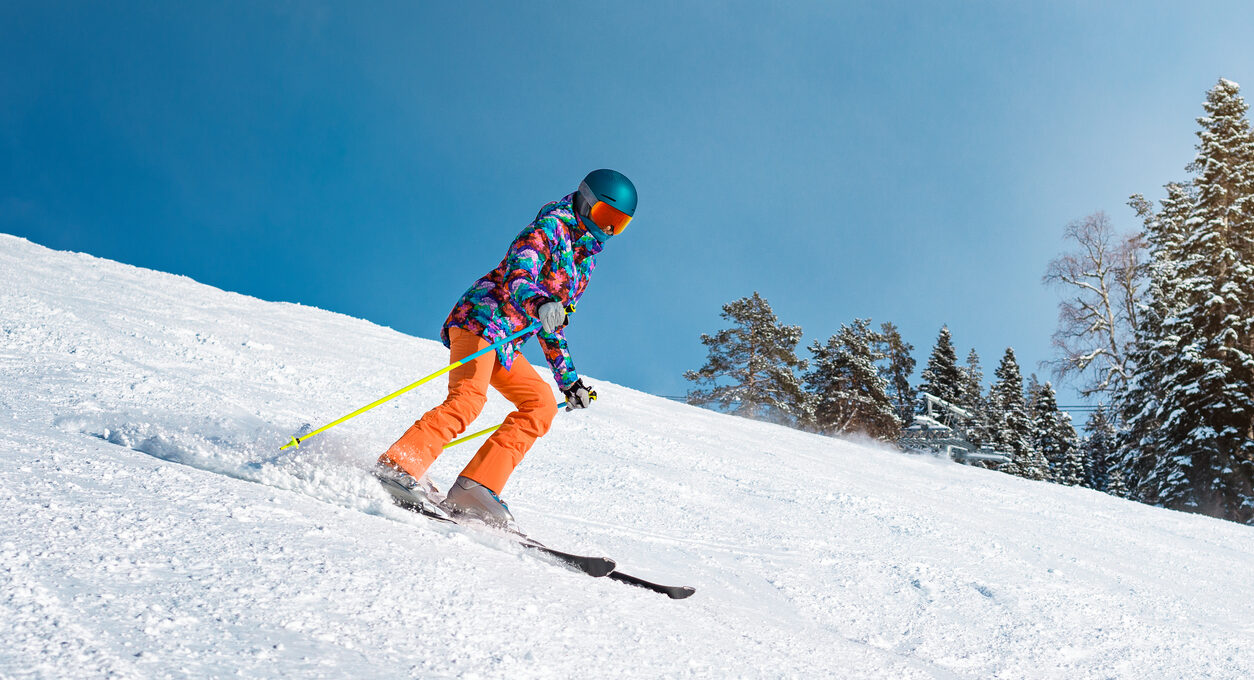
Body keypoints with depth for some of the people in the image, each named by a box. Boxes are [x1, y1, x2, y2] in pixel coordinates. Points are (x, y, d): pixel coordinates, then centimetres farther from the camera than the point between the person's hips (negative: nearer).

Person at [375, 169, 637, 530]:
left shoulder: (585, 259, 25)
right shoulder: (552, 226, -1)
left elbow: (553, 328, 29)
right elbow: (518, 274, -20)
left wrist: (570, 381, 25)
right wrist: (539, 303, -42)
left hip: (505, 343, 9)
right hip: (481, 318, -9)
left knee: (541, 404, -6)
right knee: (468, 399, -27)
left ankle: (475, 486, -14)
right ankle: (398, 467, -31)